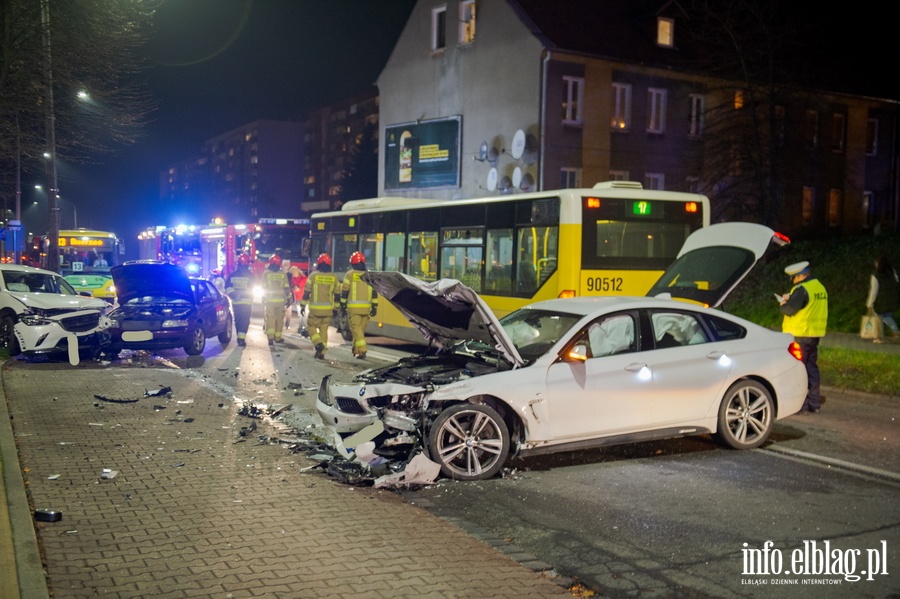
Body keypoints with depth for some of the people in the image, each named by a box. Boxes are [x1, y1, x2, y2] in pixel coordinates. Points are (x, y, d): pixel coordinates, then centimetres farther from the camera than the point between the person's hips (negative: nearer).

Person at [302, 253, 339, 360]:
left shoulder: (313, 275, -5)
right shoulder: (333, 277, 2)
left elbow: (306, 292, -4)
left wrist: (303, 306, 4)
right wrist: (335, 309, 16)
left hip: (315, 309, -3)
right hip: (328, 309, 3)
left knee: (311, 327, 10)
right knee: (324, 330, 10)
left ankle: (318, 344, -14)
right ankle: (321, 353, 9)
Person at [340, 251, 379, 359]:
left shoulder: (350, 274, -2)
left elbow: (344, 291, -2)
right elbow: (374, 293, 6)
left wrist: (343, 305, 6)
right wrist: (374, 307, 10)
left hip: (353, 307, -4)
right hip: (366, 307, 4)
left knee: (356, 329, -4)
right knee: (361, 329, 15)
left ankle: (362, 351, -18)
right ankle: (356, 350, 25)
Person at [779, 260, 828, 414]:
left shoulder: (802, 289, -17)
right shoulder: (820, 288, 13)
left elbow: (789, 309, -21)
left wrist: (783, 304, 1)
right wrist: (790, 299, 11)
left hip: (799, 335, -9)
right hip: (815, 334, 9)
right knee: (812, 368, 14)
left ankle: (801, 405, -3)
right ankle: (814, 404, 18)